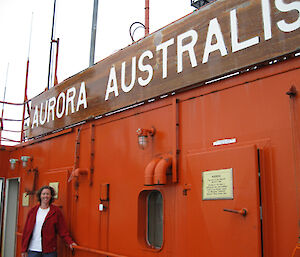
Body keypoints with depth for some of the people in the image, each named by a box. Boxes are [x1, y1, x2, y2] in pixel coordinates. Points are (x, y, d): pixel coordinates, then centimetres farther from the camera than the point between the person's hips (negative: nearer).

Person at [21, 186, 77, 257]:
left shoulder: (56, 211, 1)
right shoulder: (33, 211, 7)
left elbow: (62, 230, -2)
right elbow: (26, 230, 8)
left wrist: (70, 242, -16)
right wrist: (24, 249, 5)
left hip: (49, 251, -1)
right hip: (33, 250, 2)